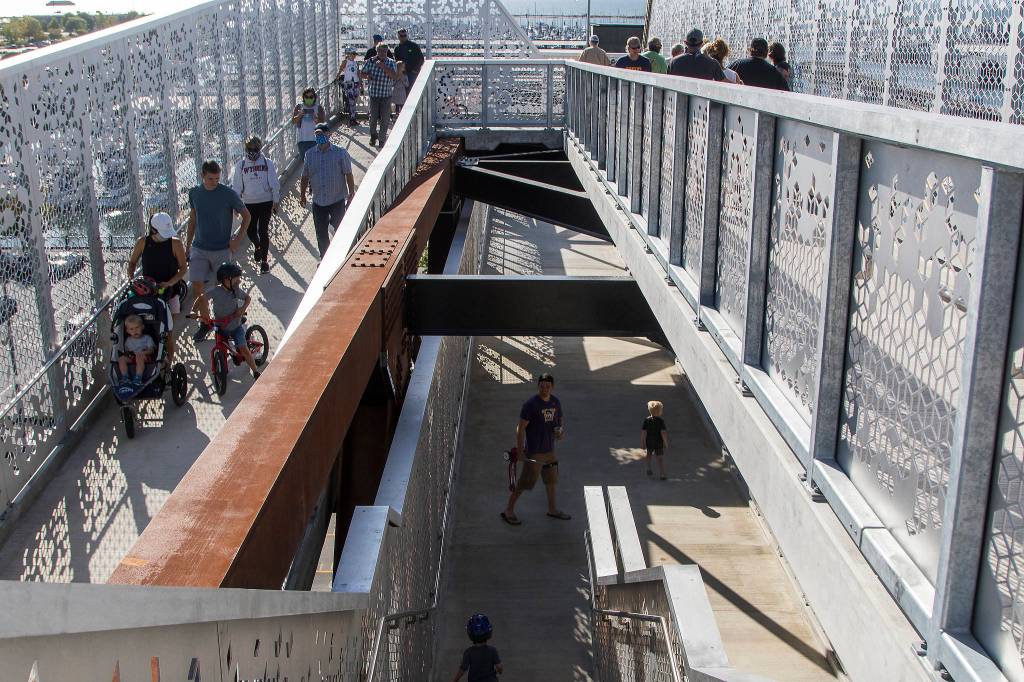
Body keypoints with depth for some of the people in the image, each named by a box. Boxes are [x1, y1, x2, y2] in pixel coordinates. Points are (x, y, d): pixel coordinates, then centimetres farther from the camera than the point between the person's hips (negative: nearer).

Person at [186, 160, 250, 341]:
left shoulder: (229, 194, -10)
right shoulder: (194, 193, 2)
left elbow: (246, 216, 1)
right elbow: (192, 219, 14)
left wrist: (238, 239, -7)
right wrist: (187, 247, 15)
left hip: (222, 250, -3)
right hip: (199, 249, 3)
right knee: (197, 286, -5)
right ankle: (204, 323, 11)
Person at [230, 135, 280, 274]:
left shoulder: (267, 163, 0)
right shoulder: (241, 165, 3)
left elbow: (274, 184, 3)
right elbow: (236, 186, 5)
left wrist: (276, 201, 0)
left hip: (266, 202, -2)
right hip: (249, 204, 2)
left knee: (263, 231, -5)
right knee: (251, 230, 7)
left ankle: (264, 260, 4)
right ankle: (257, 246, 41)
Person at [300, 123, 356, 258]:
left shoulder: (340, 153, -6)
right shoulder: (310, 154, 2)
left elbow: (348, 174, -3)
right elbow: (305, 176, 10)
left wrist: (351, 193, -6)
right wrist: (302, 194, 11)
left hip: (337, 200, -2)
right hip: (318, 201, 2)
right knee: (321, 233, 7)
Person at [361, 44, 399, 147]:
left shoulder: (391, 63, -2)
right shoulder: (370, 61, 3)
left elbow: (394, 76, -17)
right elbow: (363, 73, 10)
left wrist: (383, 67, -24)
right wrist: (367, 76, -13)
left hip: (386, 95, -1)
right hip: (373, 94, 1)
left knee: (385, 118, 1)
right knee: (373, 117, 7)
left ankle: (382, 139, 15)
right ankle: (373, 135, 31)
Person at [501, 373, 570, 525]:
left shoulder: (555, 402, 3)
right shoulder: (531, 404, -19)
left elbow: (561, 417, 20)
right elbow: (521, 428, -18)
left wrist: (561, 429, -2)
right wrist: (520, 450, -20)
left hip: (550, 450, 7)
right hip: (534, 452, -7)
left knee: (551, 479, 20)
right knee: (525, 482, -2)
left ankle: (552, 509, 39)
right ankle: (509, 510, 13)